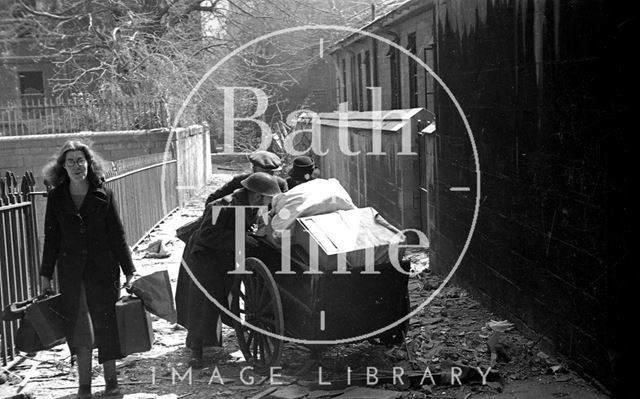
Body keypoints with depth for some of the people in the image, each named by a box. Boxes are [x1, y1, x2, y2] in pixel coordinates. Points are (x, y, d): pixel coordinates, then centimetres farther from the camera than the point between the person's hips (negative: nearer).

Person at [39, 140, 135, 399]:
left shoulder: (103, 195, -2)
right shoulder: (56, 197, 2)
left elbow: (117, 236, 0)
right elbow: (51, 238, 6)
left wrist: (129, 270, -3)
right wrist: (45, 274, 5)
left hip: (103, 270, -1)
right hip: (71, 272, 1)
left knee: (106, 324, 3)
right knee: (79, 328, 5)